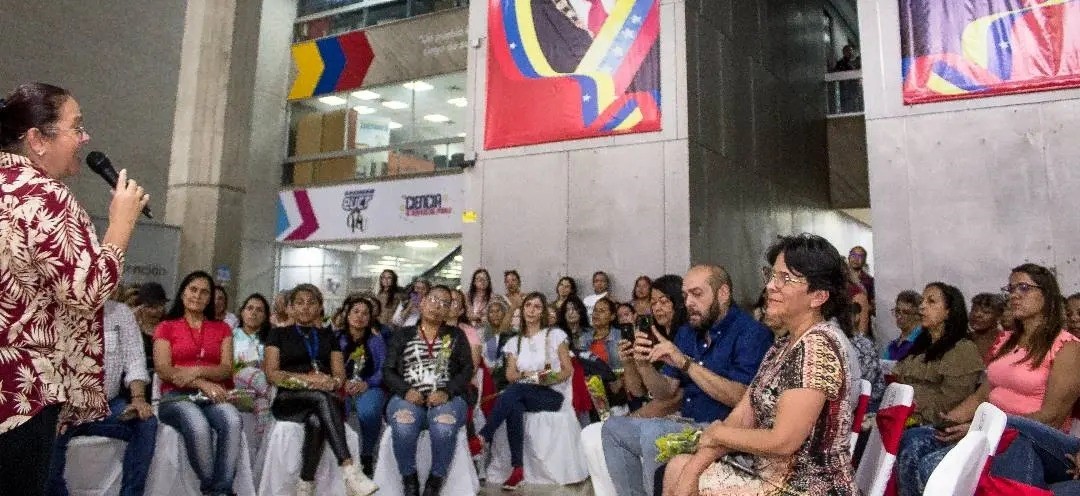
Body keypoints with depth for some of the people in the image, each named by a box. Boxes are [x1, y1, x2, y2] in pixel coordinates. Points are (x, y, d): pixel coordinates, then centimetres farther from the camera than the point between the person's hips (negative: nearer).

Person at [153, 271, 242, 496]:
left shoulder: (222, 329, 19)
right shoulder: (166, 327, 14)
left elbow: (227, 369, 7)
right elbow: (163, 370, -1)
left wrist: (197, 370, -14)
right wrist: (203, 384, -16)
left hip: (213, 396, 2)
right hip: (176, 396, -2)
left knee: (232, 420, -34)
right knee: (198, 426, -37)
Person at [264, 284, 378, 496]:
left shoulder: (328, 335, 22)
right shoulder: (278, 333, 15)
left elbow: (340, 375, 13)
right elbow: (272, 373, 2)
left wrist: (332, 382, -13)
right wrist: (306, 379, -14)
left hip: (324, 400, 2)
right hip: (289, 400, -2)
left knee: (317, 421, -38)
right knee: (323, 397, -38)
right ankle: (351, 473, -50)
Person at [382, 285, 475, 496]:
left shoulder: (456, 336, 17)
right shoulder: (402, 335, 17)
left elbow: (467, 369, 6)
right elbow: (388, 371, 9)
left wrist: (446, 392, -13)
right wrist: (406, 391, -12)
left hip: (446, 398, 0)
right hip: (409, 397, 0)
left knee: (444, 429, -36)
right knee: (403, 429, -35)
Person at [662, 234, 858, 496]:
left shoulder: (817, 346, -21)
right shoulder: (786, 342, 8)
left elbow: (783, 441, -25)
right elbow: (742, 417, 4)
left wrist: (717, 433, -8)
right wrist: (693, 469, -8)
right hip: (771, 474, 8)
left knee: (677, 475, -5)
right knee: (678, 467, 6)